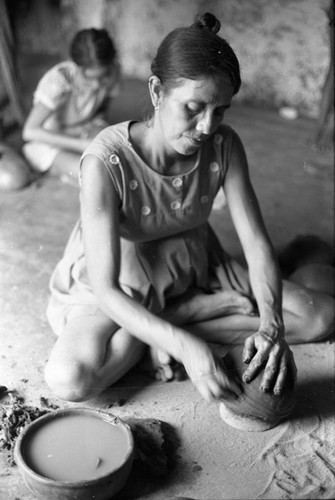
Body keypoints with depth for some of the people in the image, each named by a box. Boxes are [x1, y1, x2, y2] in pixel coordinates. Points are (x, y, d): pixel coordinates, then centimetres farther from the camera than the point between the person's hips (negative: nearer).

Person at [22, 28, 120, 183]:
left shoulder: (112, 71, -14)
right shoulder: (58, 79, -29)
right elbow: (30, 131, -33)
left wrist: (97, 124, -18)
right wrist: (81, 145, -36)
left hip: (86, 132, 5)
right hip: (50, 140, -5)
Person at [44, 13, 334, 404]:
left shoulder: (223, 146, -17)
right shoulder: (107, 162, -31)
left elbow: (256, 243, -15)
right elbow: (105, 290, -31)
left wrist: (271, 325, -33)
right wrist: (186, 347, -43)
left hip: (193, 269, 4)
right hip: (120, 287, -3)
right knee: (70, 379, -33)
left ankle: (177, 314, -8)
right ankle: (200, 312, -9)